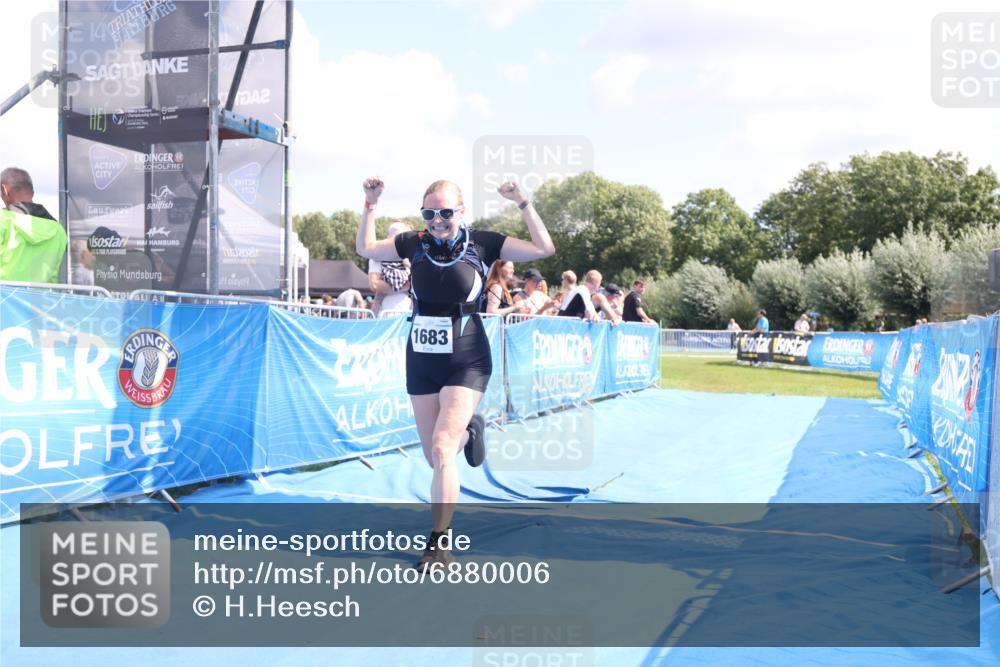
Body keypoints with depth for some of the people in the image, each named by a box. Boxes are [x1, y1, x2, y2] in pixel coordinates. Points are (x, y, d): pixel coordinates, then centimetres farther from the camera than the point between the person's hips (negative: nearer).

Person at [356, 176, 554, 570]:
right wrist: (370, 205, 5)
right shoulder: (415, 243, 3)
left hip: (466, 363, -4)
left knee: (441, 450, -16)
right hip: (421, 361, 4)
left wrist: (523, 203, -17)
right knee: (432, 456, 12)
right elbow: (365, 249, 15)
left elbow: (544, 249, -9)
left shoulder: (481, 243, -6)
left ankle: (439, 543, -4)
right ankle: (468, 430, 46)